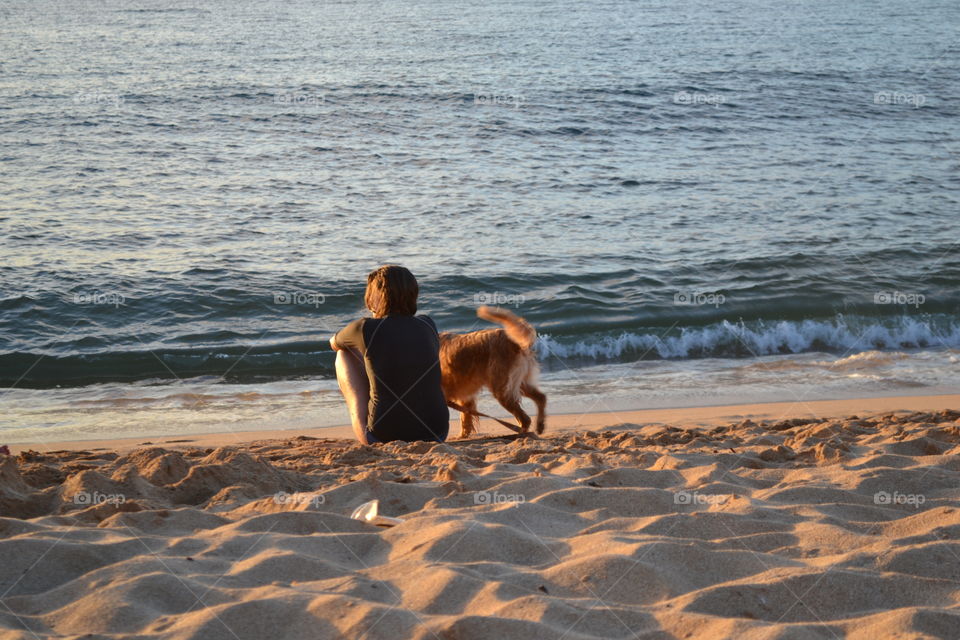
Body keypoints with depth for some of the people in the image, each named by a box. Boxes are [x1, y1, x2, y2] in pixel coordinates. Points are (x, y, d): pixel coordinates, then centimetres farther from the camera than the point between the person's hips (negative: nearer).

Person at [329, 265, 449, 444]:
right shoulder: (427, 325, 4)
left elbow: (334, 343, 18)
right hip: (434, 435, 4)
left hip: (382, 436, -4)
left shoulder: (365, 328, -7)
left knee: (344, 355, 17)